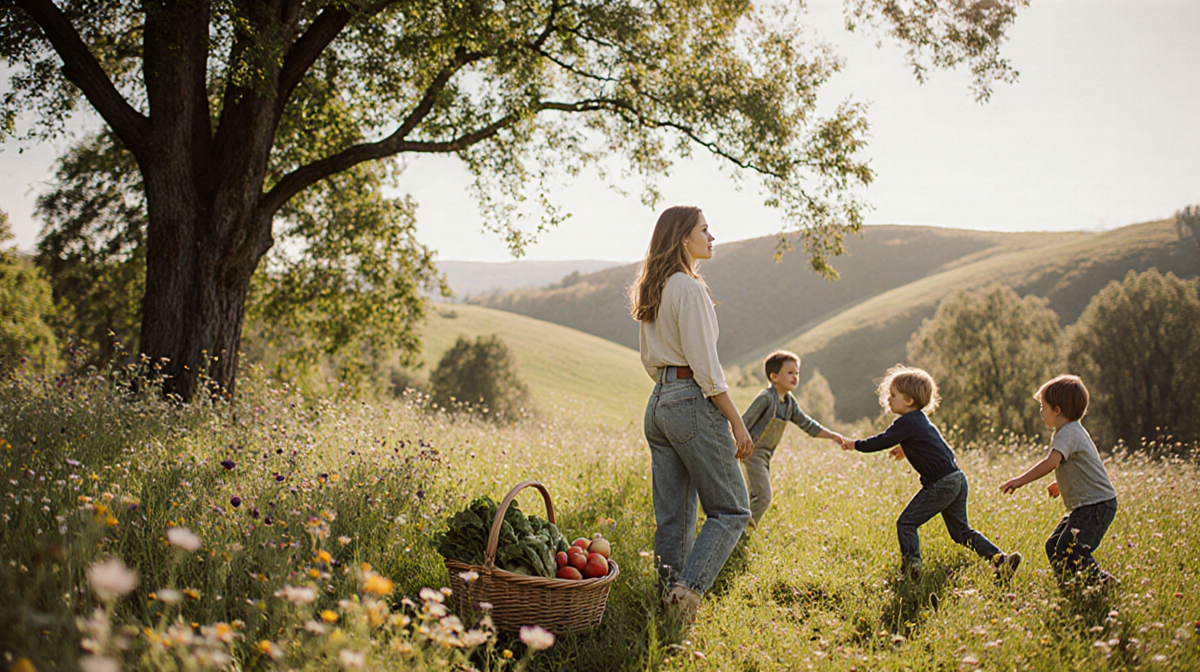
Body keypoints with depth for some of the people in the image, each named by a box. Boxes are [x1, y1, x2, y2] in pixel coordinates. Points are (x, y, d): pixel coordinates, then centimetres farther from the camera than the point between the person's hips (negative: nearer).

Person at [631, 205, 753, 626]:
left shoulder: (651, 291, 14)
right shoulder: (689, 288, -14)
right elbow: (705, 366, -17)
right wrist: (737, 423, -12)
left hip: (658, 403, 9)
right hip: (693, 403, -9)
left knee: (673, 516, 11)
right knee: (731, 510, 0)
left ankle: (669, 592, 14)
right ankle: (689, 588, -11)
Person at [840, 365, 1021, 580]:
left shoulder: (906, 423, -11)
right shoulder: (921, 419, 19)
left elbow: (882, 441, -14)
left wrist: (856, 445, 0)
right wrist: (907, 451, 31)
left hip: (940, 485, -10)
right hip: (957, 479, 10)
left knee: (906, 522, -3)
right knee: (961, 531, 15)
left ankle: (911, 565, -6)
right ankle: (1000, 558, 9)